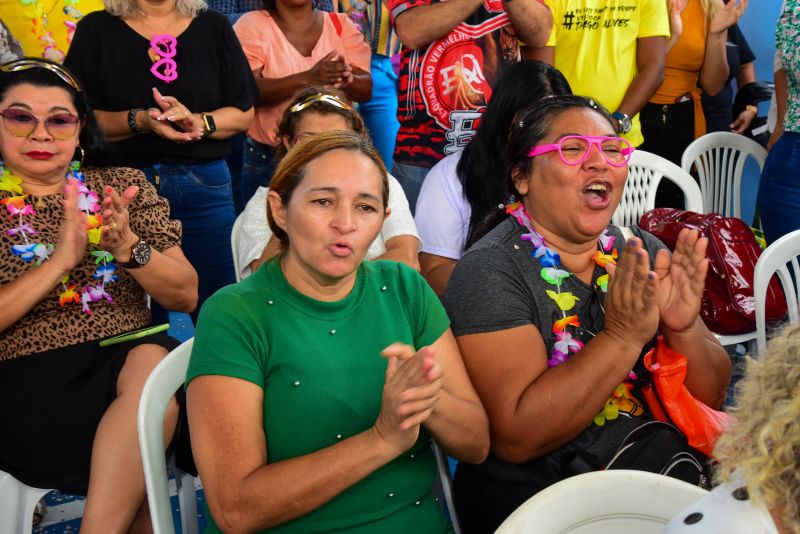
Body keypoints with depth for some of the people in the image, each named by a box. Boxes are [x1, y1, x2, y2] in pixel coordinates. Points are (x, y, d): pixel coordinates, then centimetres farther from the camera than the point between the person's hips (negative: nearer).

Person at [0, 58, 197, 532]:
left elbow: (186, 296, 7)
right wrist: (59, 261, -14)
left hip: (131, 356, 3)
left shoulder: (124, 186, 12)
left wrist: (128, 248, -11)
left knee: (157, 362, -33)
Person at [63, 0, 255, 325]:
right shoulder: (96, 30, 5)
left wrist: (199, 121, -13)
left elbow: (244, 114, 5)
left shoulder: (213, 27, 9)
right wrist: (139, 120, -17)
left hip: (205, 185, 1)